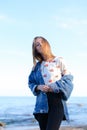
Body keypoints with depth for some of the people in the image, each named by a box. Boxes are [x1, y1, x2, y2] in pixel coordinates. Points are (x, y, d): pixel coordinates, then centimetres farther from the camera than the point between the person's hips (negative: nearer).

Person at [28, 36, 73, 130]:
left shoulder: (59, 61, 4)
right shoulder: (37, 66, 14)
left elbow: (68, 78, 2)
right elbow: (31, 82, 16)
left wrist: (54, 87, -10)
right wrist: (38, 87, -6)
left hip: (57, 101, -4)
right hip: (42, 103, 4)